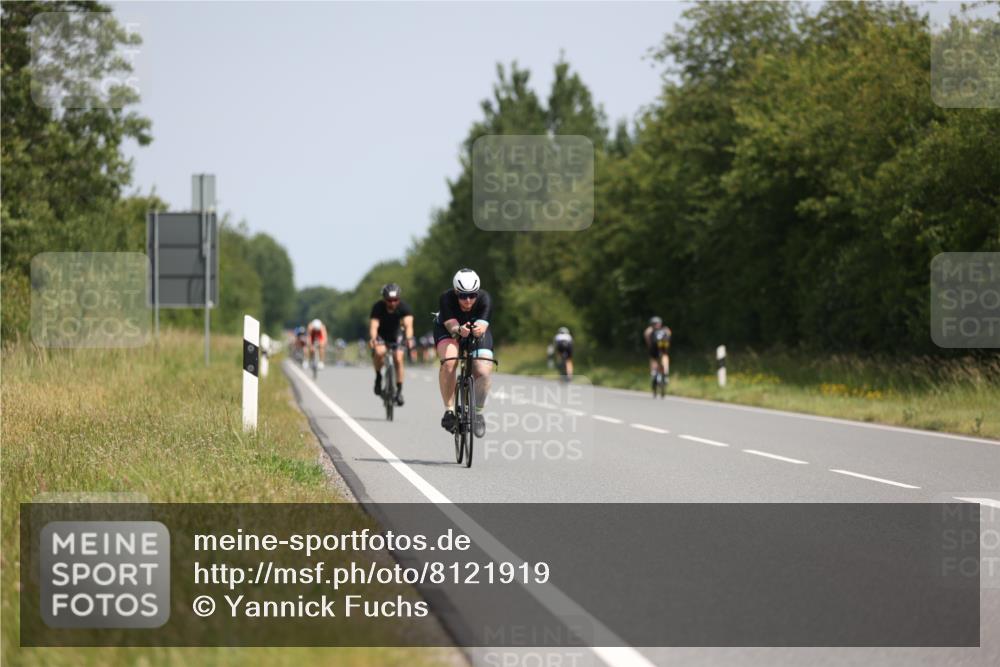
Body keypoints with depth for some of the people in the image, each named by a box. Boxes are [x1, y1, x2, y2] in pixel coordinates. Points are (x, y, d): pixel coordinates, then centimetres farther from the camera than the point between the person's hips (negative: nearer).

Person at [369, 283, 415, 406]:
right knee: (380, 352, -30)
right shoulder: (378, 307, -29)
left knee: (398, 359, -15)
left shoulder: (403, 307, -26)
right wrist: (372, 339, -60)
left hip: (395, 335, 2)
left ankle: (399, 390, -1)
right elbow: (373, 325, -40)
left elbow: (408, 324, -40)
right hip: (380, 335, -2)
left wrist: (409, 338, -59)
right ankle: (378, 376, -5)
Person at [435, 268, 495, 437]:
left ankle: (478, 413, 5)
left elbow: (482, 325, -43)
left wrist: (479, 329, -67)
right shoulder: (446, 298, -33)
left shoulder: (484, 298, -31)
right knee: (449, 363, -31)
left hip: (477, 332, 1)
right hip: (448, 329, -1)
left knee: (483, 372, -19)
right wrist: (459, 330, -65)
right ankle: (449, 410, -19)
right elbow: (451, 325, -41)